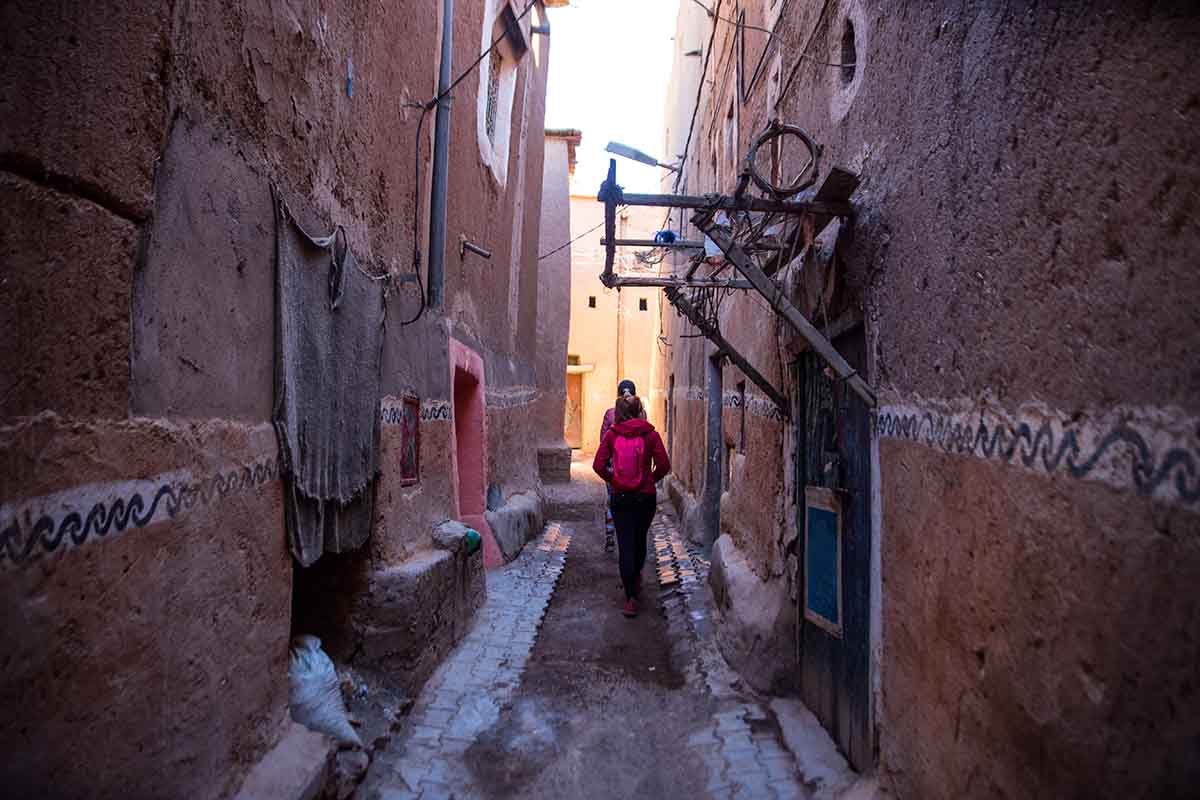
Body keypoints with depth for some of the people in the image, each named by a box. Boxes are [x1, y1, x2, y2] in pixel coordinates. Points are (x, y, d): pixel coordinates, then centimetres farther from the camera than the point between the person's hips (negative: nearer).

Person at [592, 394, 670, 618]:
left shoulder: (611, 434, -4)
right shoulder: (650, 434, -5)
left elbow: (598, 465, -9)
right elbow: (663, 465, -9)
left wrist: (612, 480, 7)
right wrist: (651, 479, 8)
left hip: (620, 497, -1)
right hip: (646, 497, 1)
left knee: (625, 545, 3)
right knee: (640, 540, 21)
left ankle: (631, 598, -1)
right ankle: (636, 580, 42)